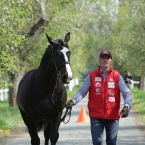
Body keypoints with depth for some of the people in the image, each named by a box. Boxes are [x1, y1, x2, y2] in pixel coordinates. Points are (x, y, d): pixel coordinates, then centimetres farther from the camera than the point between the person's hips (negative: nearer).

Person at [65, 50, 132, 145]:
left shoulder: (117, 76, 1)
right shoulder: (92, 76, 3)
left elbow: (127, 94, -2)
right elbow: (82, 91, -1)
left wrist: (127, 106, -21)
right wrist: (73, 101, -20)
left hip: (113, 116, 0)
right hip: (96, 116, 0)